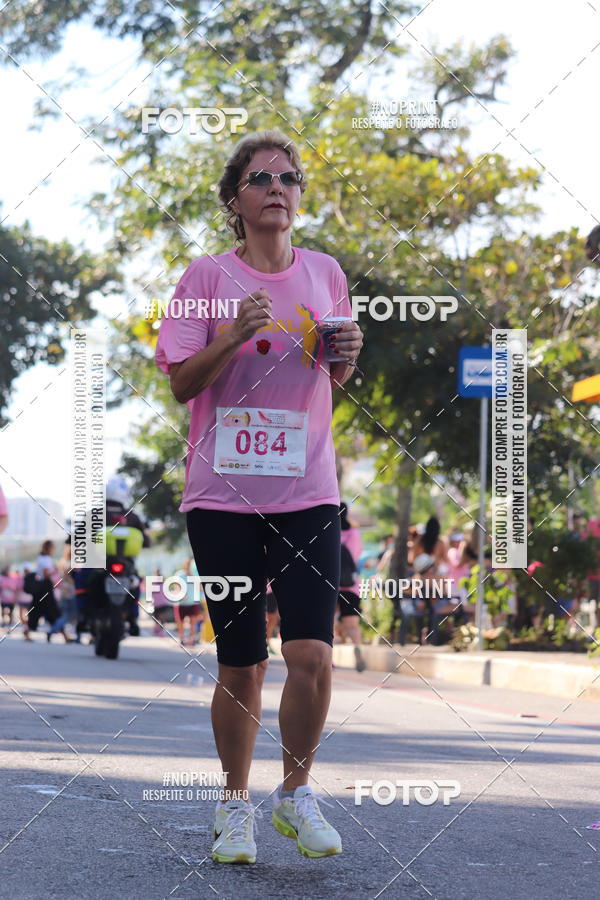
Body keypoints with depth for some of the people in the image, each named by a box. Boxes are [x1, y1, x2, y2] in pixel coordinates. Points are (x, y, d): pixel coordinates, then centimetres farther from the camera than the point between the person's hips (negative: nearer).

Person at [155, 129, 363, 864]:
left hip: (307, 492, 2)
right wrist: (235, 335, -17)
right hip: (222, 492, -2)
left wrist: (345, 355, -2)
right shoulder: (209, 276, 0)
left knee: (311, 654, -11)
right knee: (240, 665, 4)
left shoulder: (325, 274, 9)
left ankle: (295, 794, 11)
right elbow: (182, 385, -2)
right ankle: (235, 805, 23)